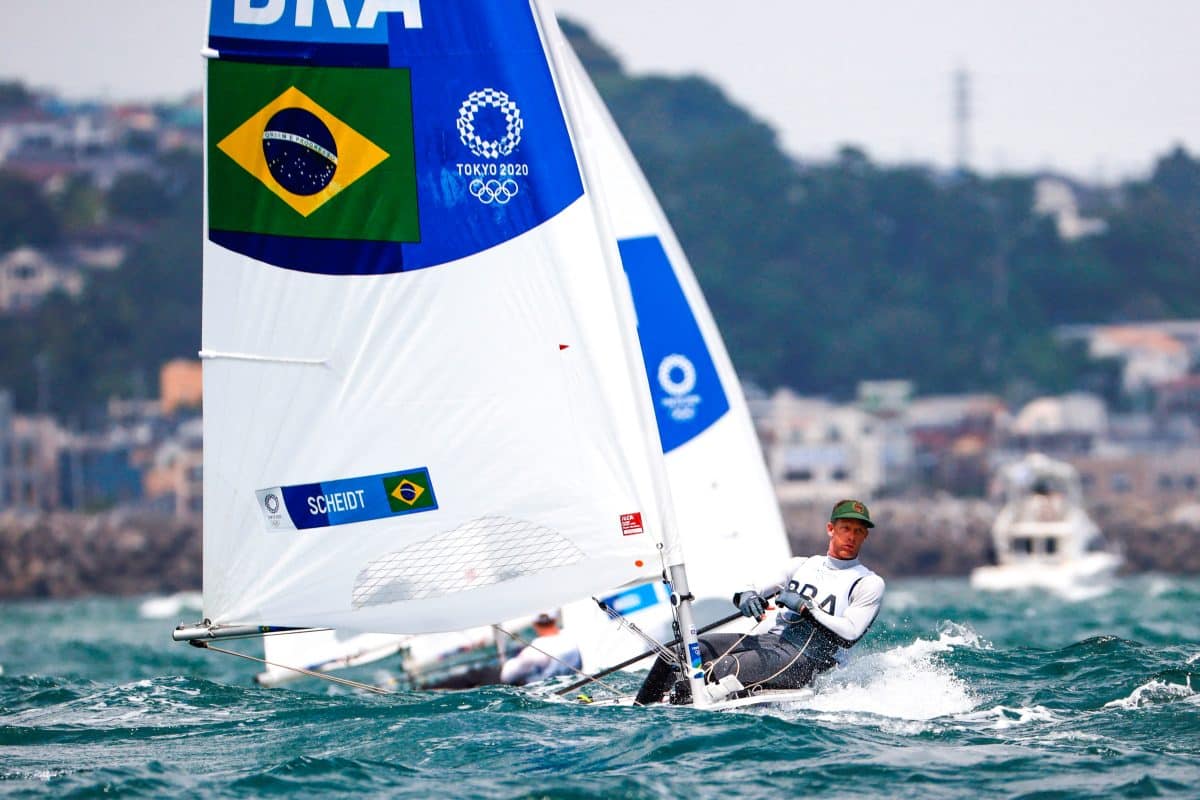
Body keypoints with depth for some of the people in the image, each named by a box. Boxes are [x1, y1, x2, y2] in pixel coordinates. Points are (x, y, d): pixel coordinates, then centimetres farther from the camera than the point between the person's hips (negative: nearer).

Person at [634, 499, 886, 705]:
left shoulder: (869, 584, 1)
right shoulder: (801, 565, 19)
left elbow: (849, 635, -12)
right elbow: (756, 593, 17)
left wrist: (806, 608, -16)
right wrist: (746, 598, -7)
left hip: (807, 659, -6)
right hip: (771, 641, 6)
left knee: (720, 670, -30)